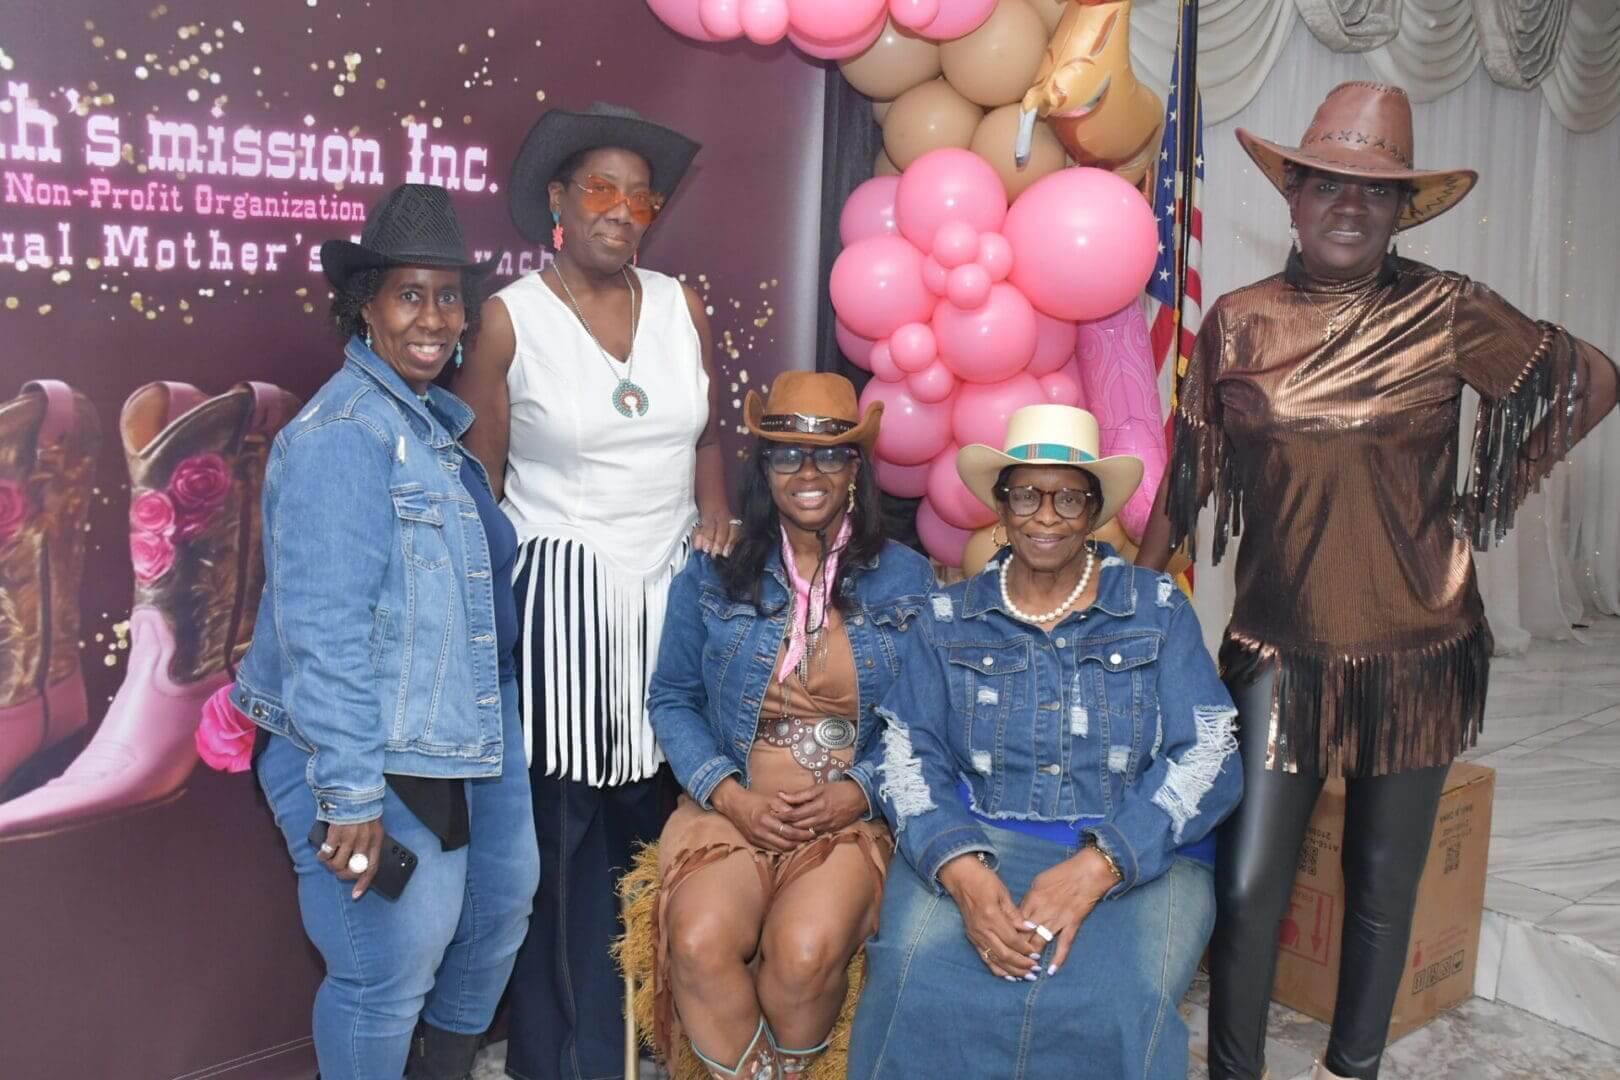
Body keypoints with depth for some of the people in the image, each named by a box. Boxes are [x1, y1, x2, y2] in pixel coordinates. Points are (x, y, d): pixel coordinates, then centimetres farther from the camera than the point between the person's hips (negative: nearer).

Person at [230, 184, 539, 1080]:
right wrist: (350, 795, -25)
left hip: (456, 732, 10)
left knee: (500, 906, 24)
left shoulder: (437, 420, 9)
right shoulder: (342, 433, -20)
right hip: (369, 753, -10)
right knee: (390, 971, 2)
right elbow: (324, 631, -25)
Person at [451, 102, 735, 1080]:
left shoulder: (680, 304, 7)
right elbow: (477, 479, -3)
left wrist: (715, 506, 2)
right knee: (567, 833, 2)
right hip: (565, 594, -3)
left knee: (657, 815, 8)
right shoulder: (509, 318, -5)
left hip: (671, 587, 4)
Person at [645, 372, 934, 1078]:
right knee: (698, 944, -28)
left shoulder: (907, 579, 6)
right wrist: (730, 795, -7)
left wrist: (854, 793, -10)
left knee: (806, 953, -28)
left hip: (853, 816, -1)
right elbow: (671, 700, 8)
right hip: (731, 806, 1)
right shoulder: (713, 574, 8)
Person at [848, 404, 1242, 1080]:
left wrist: (1098, 865, -18)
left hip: (1139, 856, 0)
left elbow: (1210, 756, -3)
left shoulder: (1158, 611, 6)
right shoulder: (949, 620, 10)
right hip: (974, 841, 1)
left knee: (1116, 1007, -31)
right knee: (918, 982, -30)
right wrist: (962, 870, -20)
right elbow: (910, 757, 1)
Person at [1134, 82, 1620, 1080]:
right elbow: (1190, 472, 7)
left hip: (1416, 652, 0)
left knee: (1383, 887, 13)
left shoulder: (1447, 312, -5)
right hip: (1281, 650, 1)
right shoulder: (1236, 324, 0)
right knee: (1248, 886, -2)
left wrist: (1483, 505, 1)